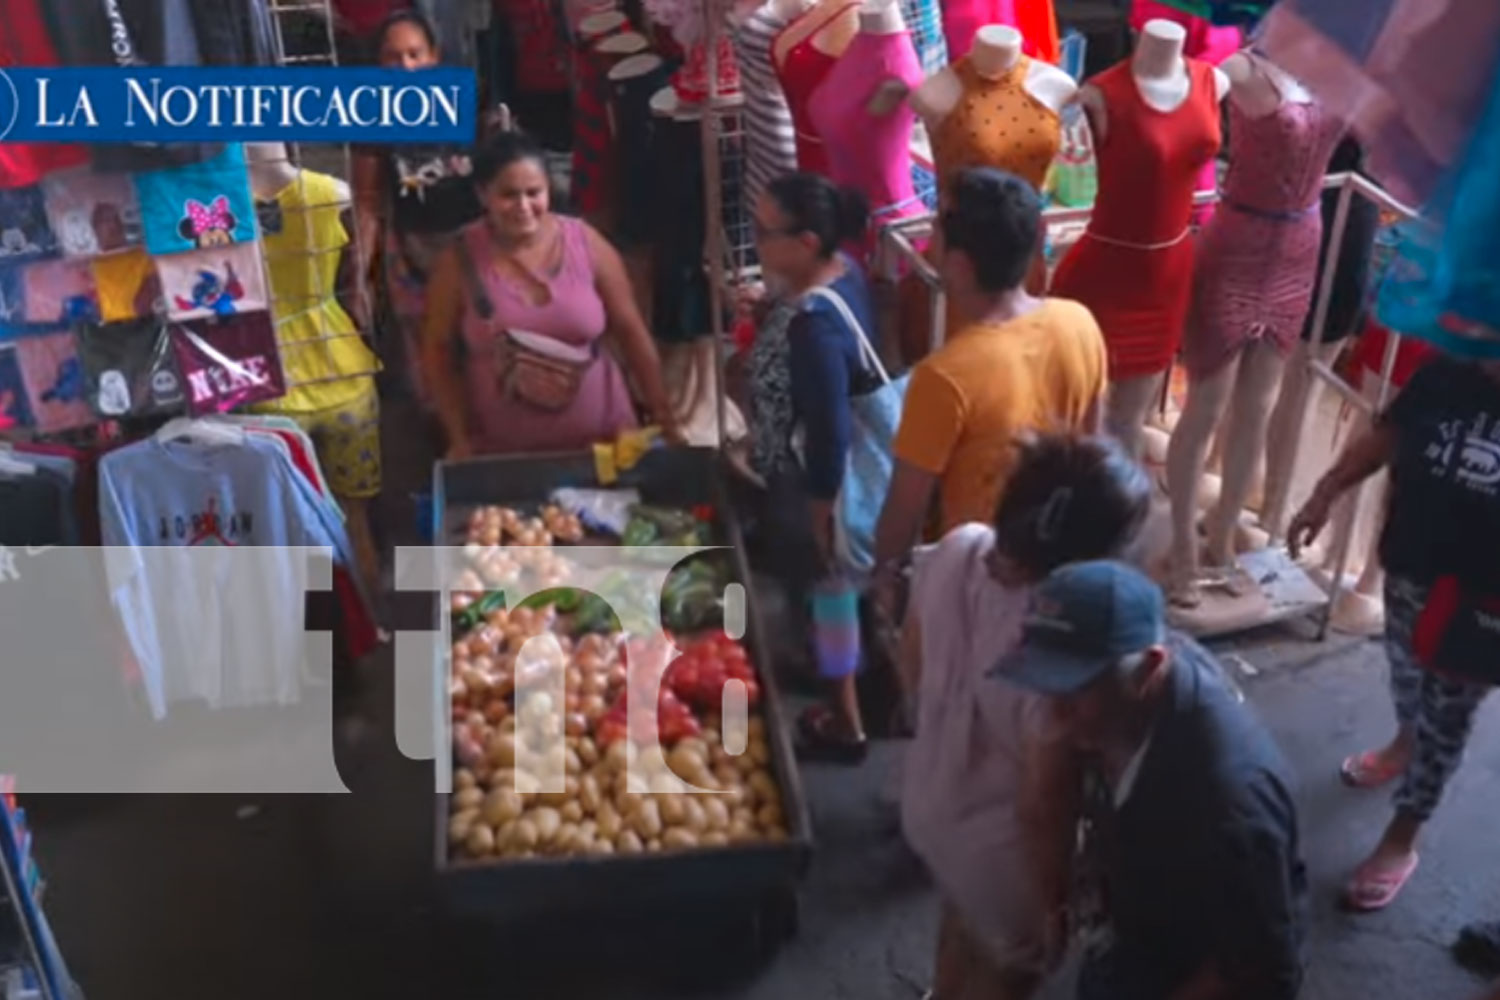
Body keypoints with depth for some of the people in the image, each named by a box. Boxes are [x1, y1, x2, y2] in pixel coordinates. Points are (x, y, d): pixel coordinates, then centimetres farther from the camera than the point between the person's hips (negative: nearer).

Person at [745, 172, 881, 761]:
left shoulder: (814, 325, -35)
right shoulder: (843, 271, -6)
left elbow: (829, 437, -29)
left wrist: (817, 524, -20)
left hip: (815, 488, -9)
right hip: (833, 477, 9)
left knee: (826, 590, 12)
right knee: (831, 589, 27)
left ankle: (843, 724, 35)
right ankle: (841, 701, 50)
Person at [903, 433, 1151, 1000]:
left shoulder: (954, 551, -21)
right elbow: (1042, 810, -27)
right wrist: (1057, 901, -8)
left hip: (929, 796, 7)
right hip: (1000, 850, -6)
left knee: (963, 914, 38)